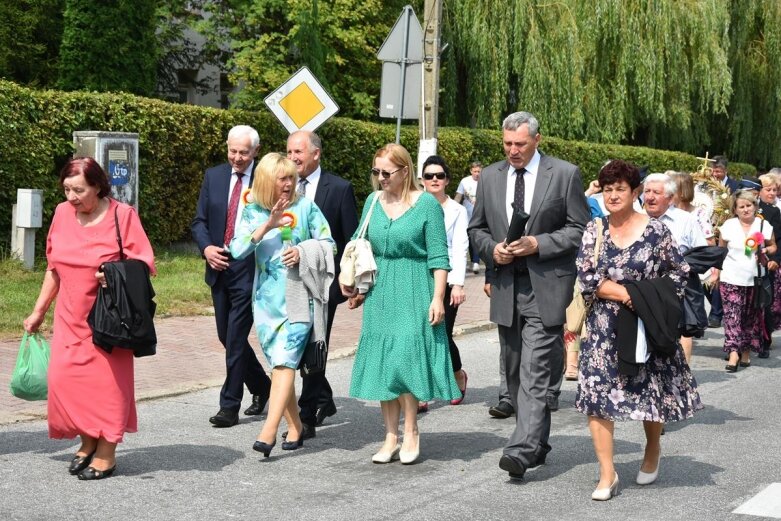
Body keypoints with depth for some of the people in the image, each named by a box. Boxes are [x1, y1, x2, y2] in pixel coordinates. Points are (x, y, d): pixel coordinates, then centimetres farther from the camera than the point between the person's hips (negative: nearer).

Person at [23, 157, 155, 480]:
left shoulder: (122, 215, -9)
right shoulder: (62, 214, 4)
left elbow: (145, 263, -9)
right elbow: (54, 268, 14)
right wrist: (39, 311, 16)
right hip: (70, 317, 4)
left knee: (107, 380, -2)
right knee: (64, 378, -3)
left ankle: (106, 453, 10)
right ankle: (87, 441, 17)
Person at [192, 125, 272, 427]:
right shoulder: (214, 176, 8)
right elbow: (199, 221, 10)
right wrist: (206, 248, -7)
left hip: (249, 270, -6)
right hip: (219, 269, 6)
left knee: (235, 339, -5)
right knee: (226, 337, 14)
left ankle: (229, 407, 4)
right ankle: (261, 386, 34)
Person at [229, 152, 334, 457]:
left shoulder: (306, 207, 1)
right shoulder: (253, 212, 6)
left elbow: (328, 244, 3)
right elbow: (237, 250, -6)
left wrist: (303, 250, -16)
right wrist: (268, 225, -16)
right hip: (267, 298, 3)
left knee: (284, 362, -14)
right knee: (278, 365, 8)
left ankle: (268, 432, -21)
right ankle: (295, 428, 19)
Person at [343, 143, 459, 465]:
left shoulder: (427, 204, -6)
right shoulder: (373, 202, 8)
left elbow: (438, 256, -7)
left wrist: (438, 298, -12)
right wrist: (354, 282, 5)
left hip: (414, 293, -5)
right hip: (380, 293, 5)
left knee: (406, 359, -8)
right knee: (382, 364, 5)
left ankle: (411, 433, 7)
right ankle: (391, 438, 12)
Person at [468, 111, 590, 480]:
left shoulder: (565, 174, -2)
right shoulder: (490, 177, 10)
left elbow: (580, 229, -3)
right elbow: (476, 228, 16)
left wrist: (537, 244, -15)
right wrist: (492, 248, -5)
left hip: (546, 287, -5)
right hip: (506, 286, 5)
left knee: (537, 371, -13)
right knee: (515, 373, 11)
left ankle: (522, 449, -17)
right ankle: (537, 444, 24)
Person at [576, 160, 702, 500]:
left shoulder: (656, 231, -5)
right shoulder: (594, 231, 1)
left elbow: (679, 272, 4)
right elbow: (587, 279, -6)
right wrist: (629, 294, -15)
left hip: (648, 327, -1)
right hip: (604, 329, 1)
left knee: (652, 392, 10)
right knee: (596, 394, -8)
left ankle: (653, 453, 38)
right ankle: (607, 474, -2)